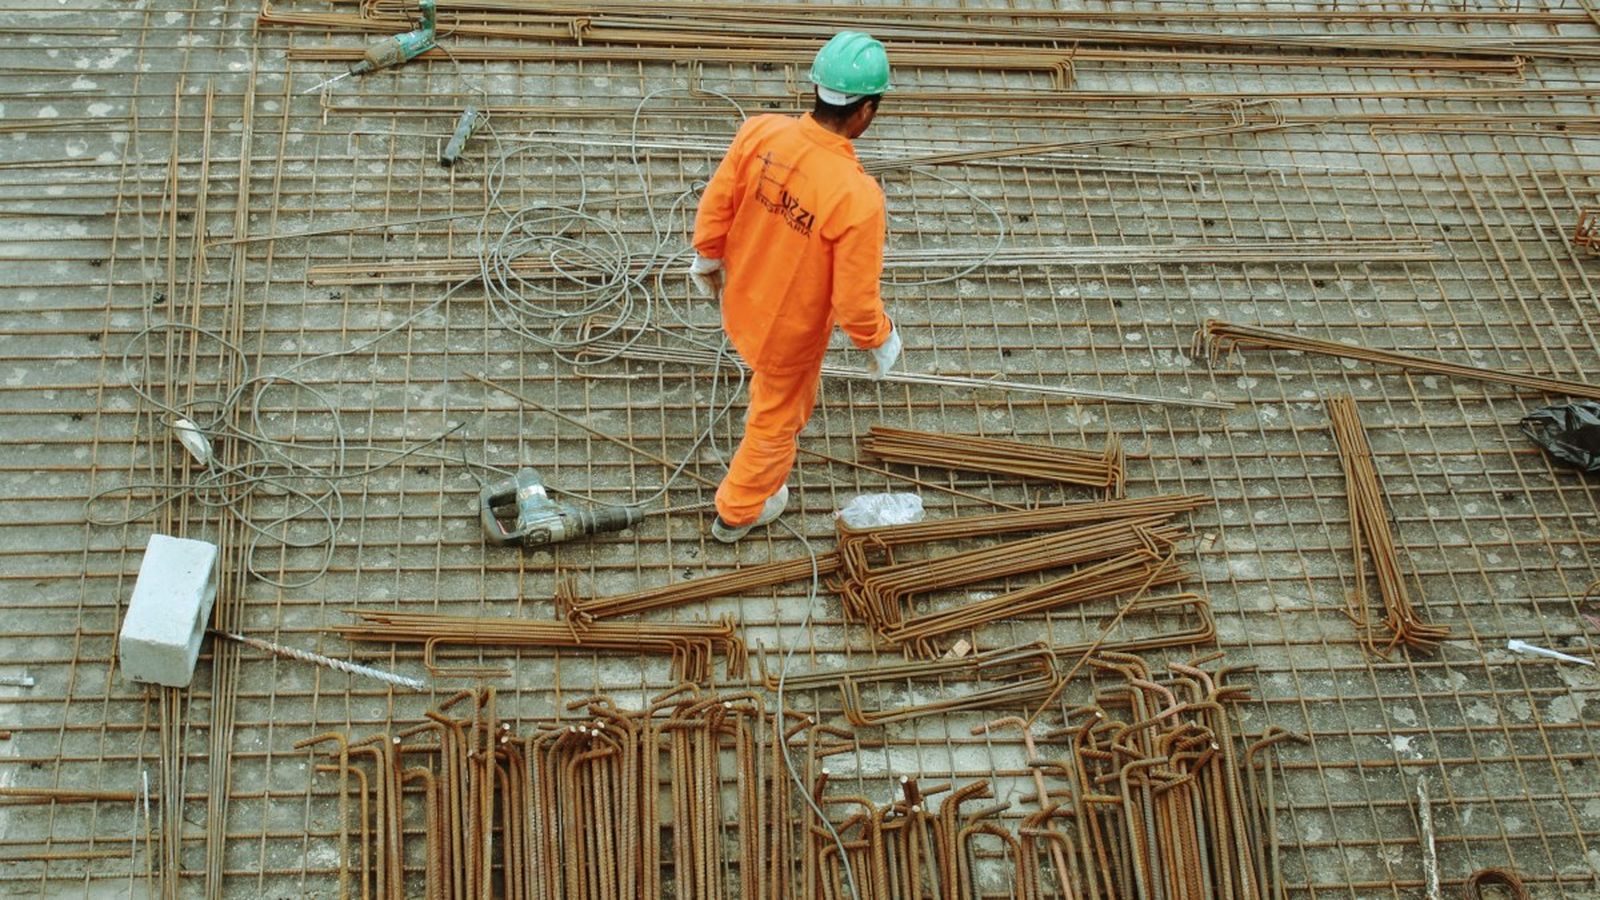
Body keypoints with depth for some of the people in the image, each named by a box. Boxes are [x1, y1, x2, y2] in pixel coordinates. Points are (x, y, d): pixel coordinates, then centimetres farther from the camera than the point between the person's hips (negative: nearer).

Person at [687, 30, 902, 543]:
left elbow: (715, 206, -7)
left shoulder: (760, 133, -23)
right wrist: (880, 342, -6)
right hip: (791, 329, -5)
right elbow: (855, 299, -28)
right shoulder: (857, 196, -37)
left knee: (777, 384, 39)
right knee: (775, 421, 24)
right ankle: (738, 512, 49)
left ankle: (779, 418, 71)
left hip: (742, 301, 5)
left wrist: (707, 258, 13)